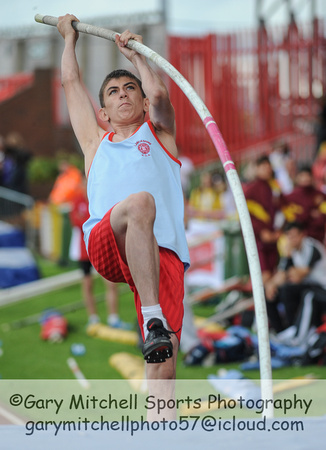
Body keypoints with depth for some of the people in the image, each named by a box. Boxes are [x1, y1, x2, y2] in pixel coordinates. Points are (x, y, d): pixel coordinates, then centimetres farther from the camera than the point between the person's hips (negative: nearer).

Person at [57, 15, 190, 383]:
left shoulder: (159, 133, 29)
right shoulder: (96, 143, 32)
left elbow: (158, 93, 9)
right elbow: (71, 83, 39)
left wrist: (135, 54, 22)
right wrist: (69, 38, 50)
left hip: (163, 253, 0)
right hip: (105, 245, 0)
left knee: (165, 364, -16)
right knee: (140, 202, -37)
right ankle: (153, 320, -44)